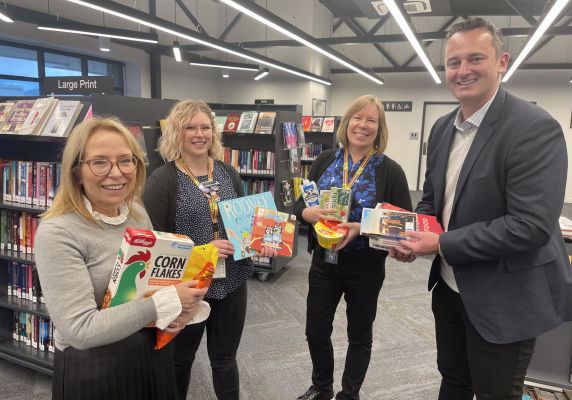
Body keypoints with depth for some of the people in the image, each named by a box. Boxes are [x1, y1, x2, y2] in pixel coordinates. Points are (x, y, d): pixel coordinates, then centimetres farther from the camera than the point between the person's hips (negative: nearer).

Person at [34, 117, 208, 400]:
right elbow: (80, 330, -26)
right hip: (92, 370, -6)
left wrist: (180, 306, -10)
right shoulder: (57, 233, -22)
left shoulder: (138, 214, -2)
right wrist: (166, 302, -27)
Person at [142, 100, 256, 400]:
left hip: (231, 280, 4)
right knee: (180, 358, 19)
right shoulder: (161, 180, -11)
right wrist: (200, 250, -23)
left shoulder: (228, 173, 5)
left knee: (225, 357, 19)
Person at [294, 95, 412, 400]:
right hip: (324, 261, 3)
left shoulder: (390, 170, -9)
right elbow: (300, 204, 3)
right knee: (316, 331, 16)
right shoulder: (325, 161, 0)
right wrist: (309, 213, -20)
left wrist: (363, 228, -25)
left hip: (365, 266, -3)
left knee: (359, 335, 16)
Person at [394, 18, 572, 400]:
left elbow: (531, 225, -28)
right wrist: (410, 231, -7)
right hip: (450, 286, 7)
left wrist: (440, 244, -23)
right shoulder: (442, 127, 4)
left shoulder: (535, 128, -20)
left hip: (504, 300, -6)